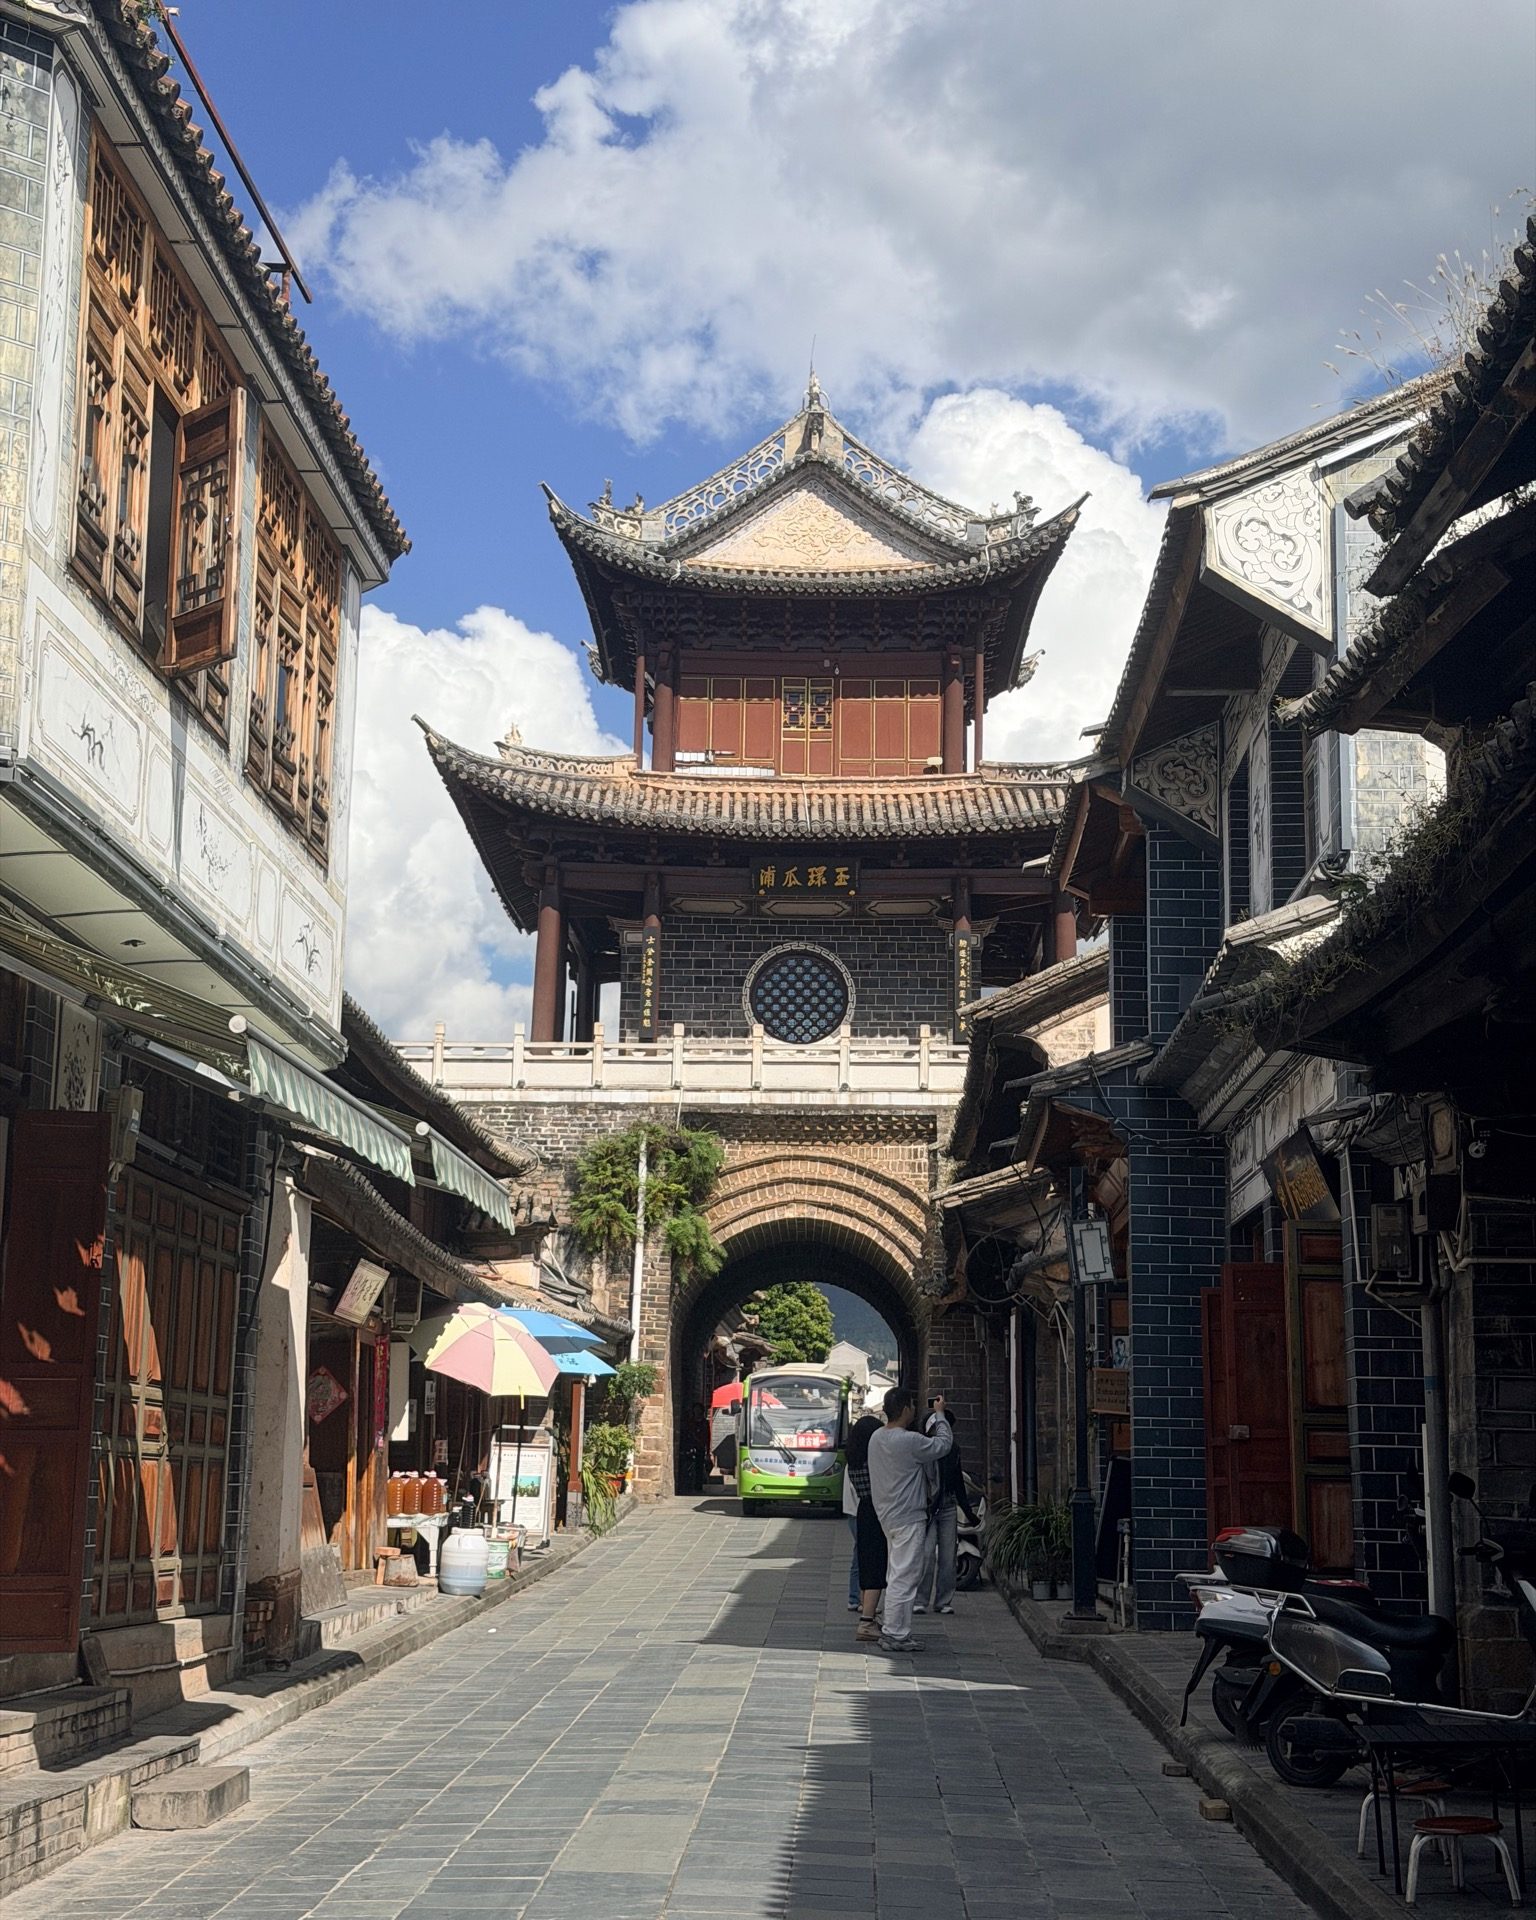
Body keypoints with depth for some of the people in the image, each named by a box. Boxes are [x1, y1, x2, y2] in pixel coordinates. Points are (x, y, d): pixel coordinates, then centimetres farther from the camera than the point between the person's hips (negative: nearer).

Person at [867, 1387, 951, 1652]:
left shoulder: (876, 1438, 6)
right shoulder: (909, 1441, -21)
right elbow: (943, 1444, -8)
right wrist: (939, 1414, 5)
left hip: (887, 1515, 9)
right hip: (908, 1518, -9)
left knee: (896, 1576, 17)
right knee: (904, 1577, -4)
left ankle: (892, 1631, 21)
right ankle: (896, 1635, -2)